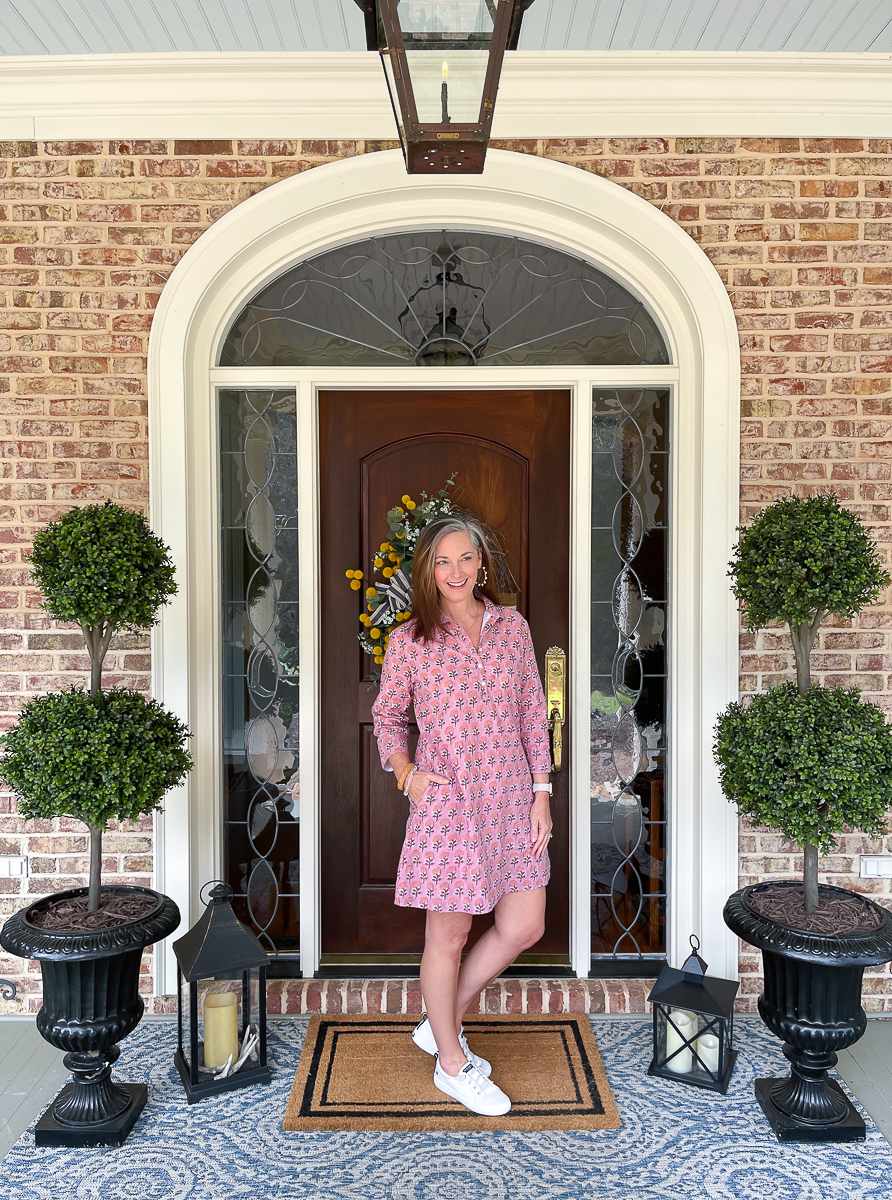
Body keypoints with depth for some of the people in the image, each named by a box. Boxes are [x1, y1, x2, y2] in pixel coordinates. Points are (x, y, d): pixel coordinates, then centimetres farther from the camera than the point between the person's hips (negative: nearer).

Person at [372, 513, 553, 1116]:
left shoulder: (512, 626, 4)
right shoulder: (409, 640, -3)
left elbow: (534, 714, 7)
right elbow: (387, 715, 9)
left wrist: (541, 794, 3)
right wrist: (405, 772, -7)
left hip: (510, 798, 4)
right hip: (445, 801, -4)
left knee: (524, 927, 8)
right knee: (449, 935, 8)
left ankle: (442, 1023, 31)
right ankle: (452, 1063, 30)